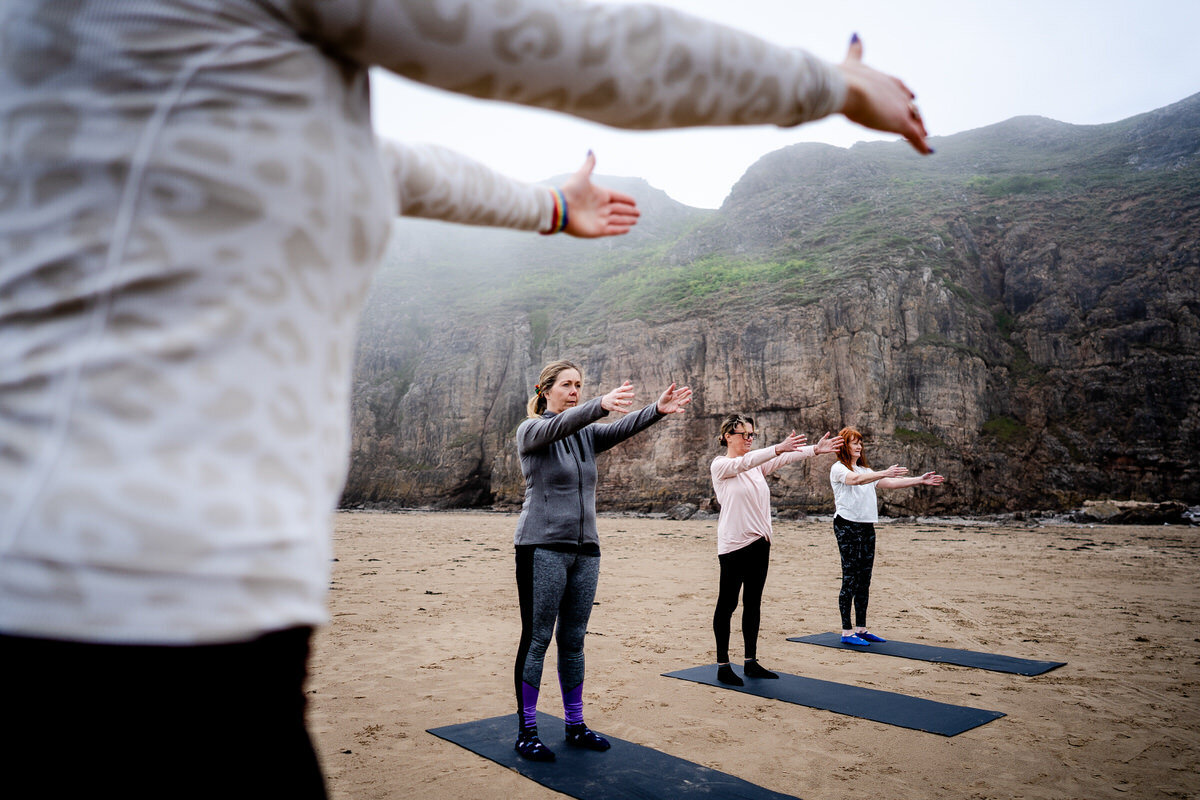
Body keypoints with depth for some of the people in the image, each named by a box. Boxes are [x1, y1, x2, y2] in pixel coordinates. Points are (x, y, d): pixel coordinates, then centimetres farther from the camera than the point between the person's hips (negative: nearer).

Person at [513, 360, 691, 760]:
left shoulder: (587, 434, 11)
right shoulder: (531, 431, -5)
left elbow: (621, 428, -8)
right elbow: (558, 425, -27)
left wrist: (658, 409, -27)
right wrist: (601, 405, -45)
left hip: (585, 549, 6)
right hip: (542, 548, -5)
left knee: (573, 640, 12)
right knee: (536, 639, 0)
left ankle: (575, 725, 23)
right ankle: (526, 730, 13)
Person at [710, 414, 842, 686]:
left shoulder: (757, 464, 12)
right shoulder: (720, 465, -7)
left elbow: (786, 458, -1)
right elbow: (744, 462, -27)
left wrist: (814, 449, -16)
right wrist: (778, 448, -40)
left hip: (759, 542, 7)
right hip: (733, 544, -7)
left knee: (753, 603, 12)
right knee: (727, 603, 1)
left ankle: (751, 662, 22)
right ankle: (723, 665, 10)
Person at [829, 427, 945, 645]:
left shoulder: (864, 470, 21)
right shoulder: (838, 468, -4)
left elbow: (890, 483, 15)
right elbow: (855, 479, -24)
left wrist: (920, 481, 5)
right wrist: (885, 472, -36)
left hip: (867, 527, 8)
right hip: (847, 526, -8)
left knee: (864, 580, 9)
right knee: (850, 579, -8)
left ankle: (861, 629, 16)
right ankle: (847, 632, -4)